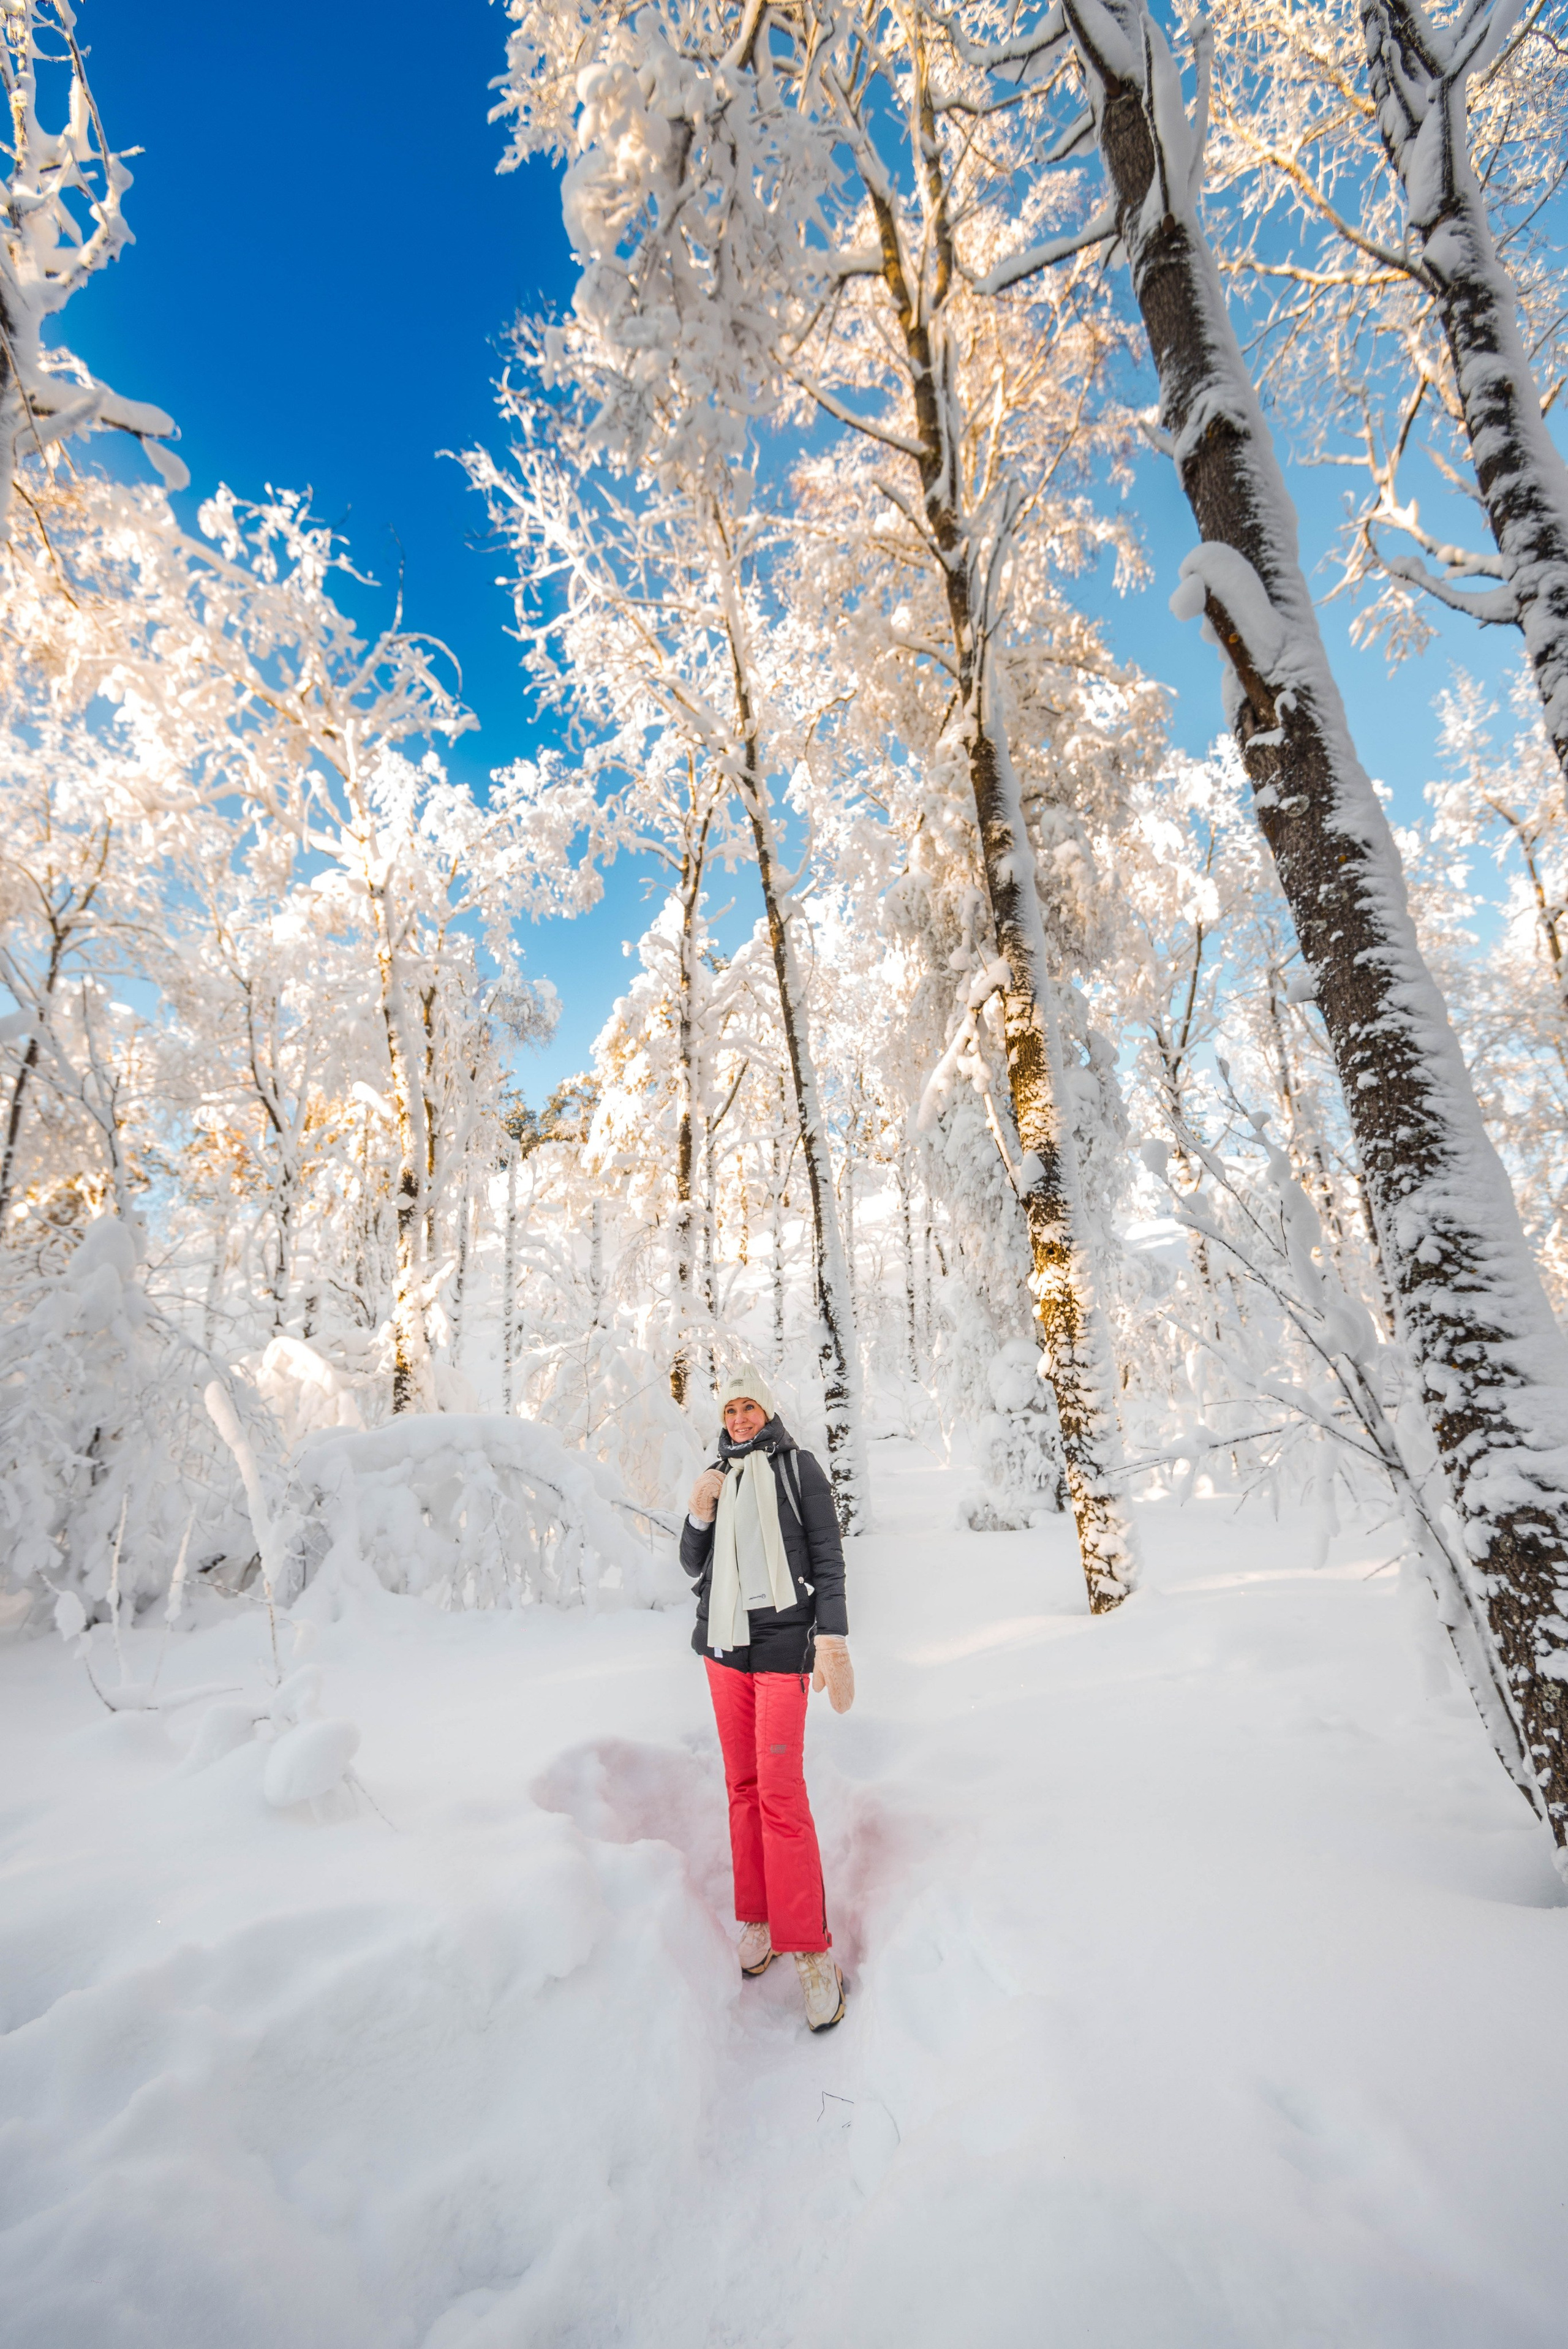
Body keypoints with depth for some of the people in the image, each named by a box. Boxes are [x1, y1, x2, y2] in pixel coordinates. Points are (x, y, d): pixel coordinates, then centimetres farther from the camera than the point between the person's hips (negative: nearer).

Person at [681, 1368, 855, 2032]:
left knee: (781, 1794, -7)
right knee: (742, 1785, 11)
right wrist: (700, 1514, -6)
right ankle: (757, 1920, 26)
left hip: (780, 1642, -5)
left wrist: (832, 1640, -14)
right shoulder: (717, 1478, 11)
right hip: (722, 1642, 5)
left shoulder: (797, 1466, -3)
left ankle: (811, 1950, 4)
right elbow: (694, 1566, 13)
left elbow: (827, 1555, -7)